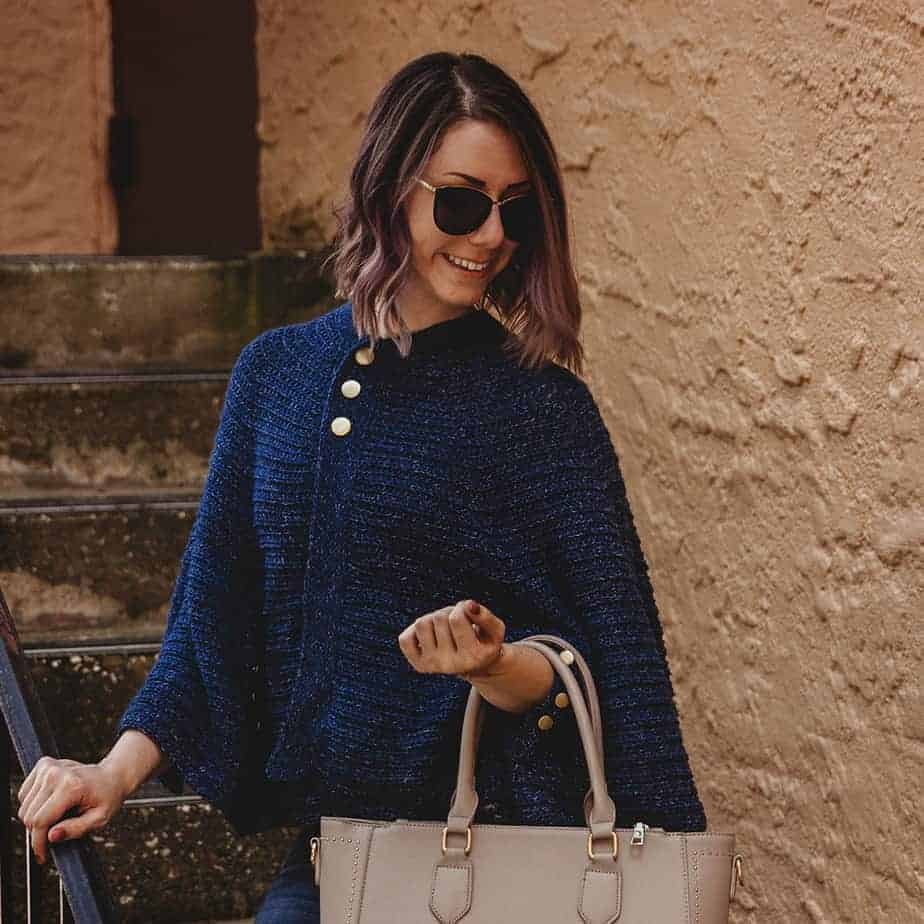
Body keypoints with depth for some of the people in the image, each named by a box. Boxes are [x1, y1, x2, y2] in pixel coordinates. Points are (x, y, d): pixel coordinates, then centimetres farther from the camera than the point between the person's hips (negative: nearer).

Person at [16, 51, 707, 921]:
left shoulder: (538, 402, -7)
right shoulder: (276, 370, 5)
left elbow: (607, 666, -8)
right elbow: (210, 617, 10)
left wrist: (491, 664, -28)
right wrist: (118, 771, 0)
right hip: (321, 847, 4)